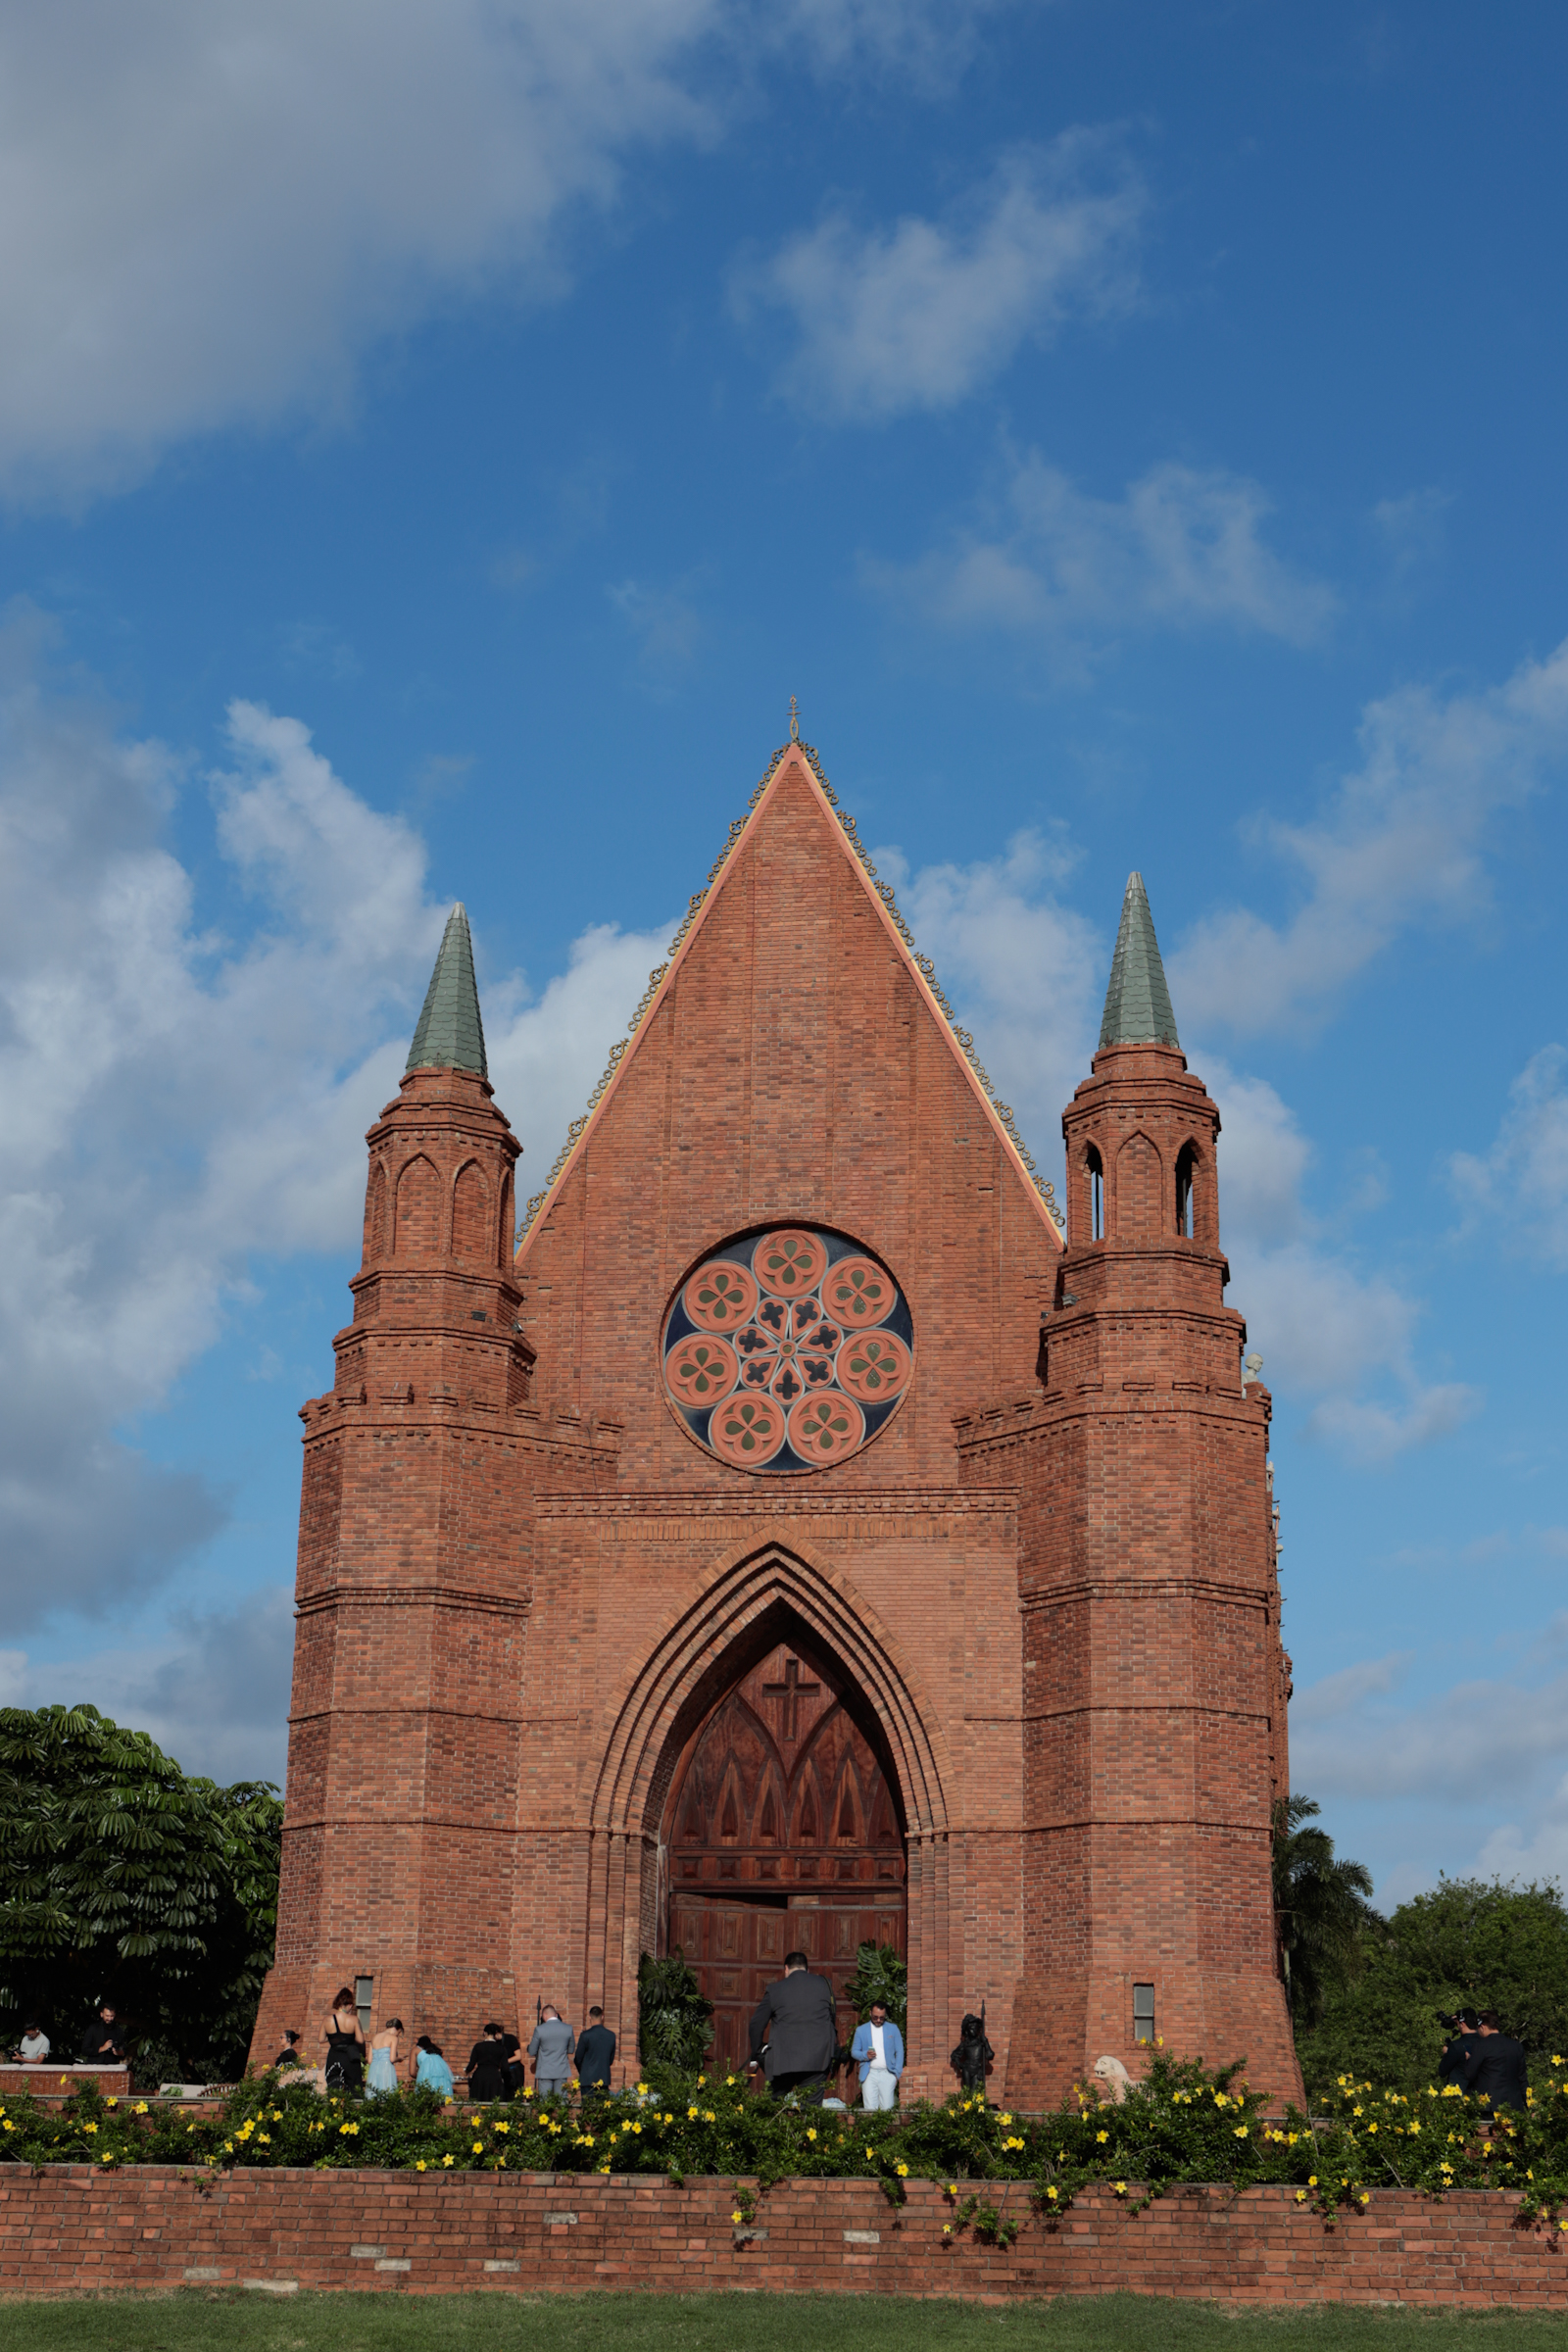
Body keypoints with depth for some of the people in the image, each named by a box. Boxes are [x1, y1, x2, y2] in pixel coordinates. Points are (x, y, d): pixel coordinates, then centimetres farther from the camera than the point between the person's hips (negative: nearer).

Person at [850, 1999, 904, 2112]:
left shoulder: (893, 2029, 13)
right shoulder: (861, 2030, 13)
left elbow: (899, 2052, 13)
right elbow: (854, 2051, 13)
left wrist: (897, 2073, 4)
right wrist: (865, 2055, -9)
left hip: (887, 2074, 0)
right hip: (869, 2074, 0)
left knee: (887, 2109, -8)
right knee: (870, 2109, -10)